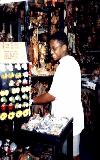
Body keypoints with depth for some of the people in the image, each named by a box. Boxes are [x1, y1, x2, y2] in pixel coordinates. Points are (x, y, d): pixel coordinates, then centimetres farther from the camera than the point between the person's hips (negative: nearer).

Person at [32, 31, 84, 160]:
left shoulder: (66, 66, -21)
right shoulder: (70, 62, 10)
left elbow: (52, 95, -20)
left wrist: (33, 100, -9)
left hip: (68, 118, -9)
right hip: (69, 115, 9)